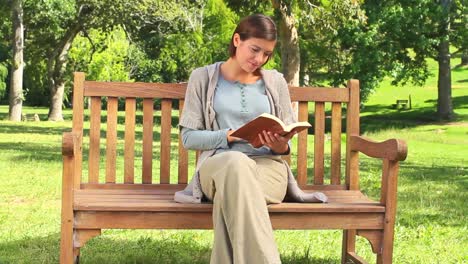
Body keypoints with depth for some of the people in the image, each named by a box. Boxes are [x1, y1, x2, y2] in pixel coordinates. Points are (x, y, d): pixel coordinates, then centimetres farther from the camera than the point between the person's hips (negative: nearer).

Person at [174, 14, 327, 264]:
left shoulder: (275, 81, 16)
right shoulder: (203, 77, 11)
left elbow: (287, 141, 17)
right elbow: (189, 137, 5)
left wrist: (281, 146, -9)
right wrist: (230, 136, -11)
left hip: (268, 166, 1)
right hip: (218, 164, -1)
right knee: (236, 163, -41)